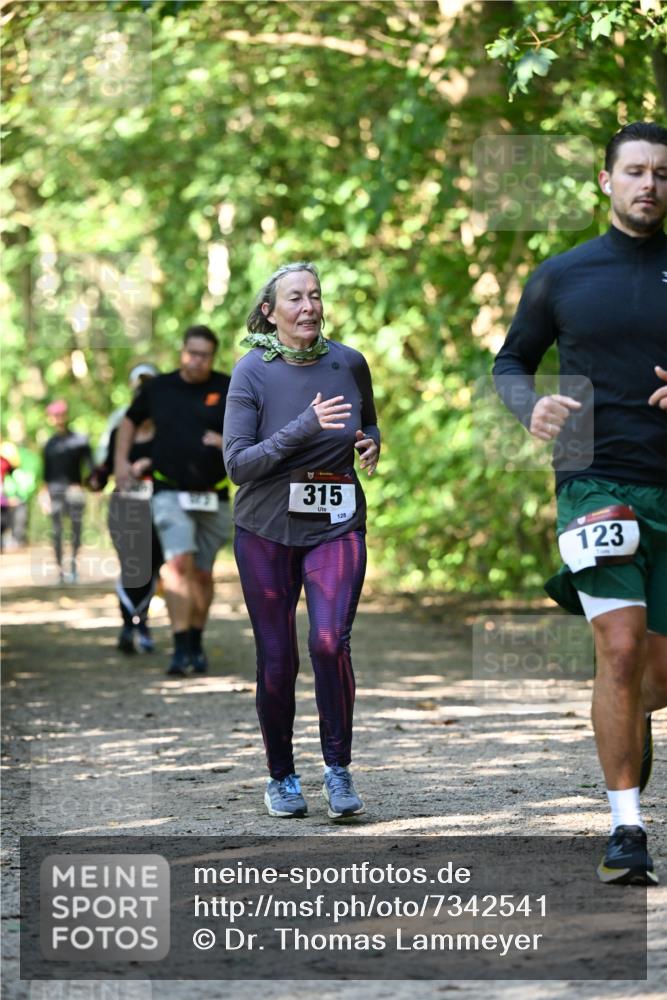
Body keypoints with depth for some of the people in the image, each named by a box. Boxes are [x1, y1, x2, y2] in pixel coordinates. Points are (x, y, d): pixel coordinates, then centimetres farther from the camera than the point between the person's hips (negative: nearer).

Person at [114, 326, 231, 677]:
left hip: (213, 496, 1)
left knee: (202, 573, 10)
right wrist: (121, 461, 10)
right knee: (179, 563, -19)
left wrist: (227, 441, -19)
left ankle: (197, 643, 28)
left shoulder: (229, 390, -1)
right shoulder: (158, 388, 3)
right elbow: (130, 420, 20)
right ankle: (180, 648, -23)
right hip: (170, 493, -1)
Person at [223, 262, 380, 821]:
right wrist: (304, 428, -25)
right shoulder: (253, 372, -9)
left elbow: (368, 424, 20)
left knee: (330, 642, -18)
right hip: (267, 529, -1)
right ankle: (281, 777, 21)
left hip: (336, 527, 1)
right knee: (277, 659, 2)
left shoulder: (349, 364, 0)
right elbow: (237, 462, -15)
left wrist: (371, 444, -4)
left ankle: (338, 768, -3)